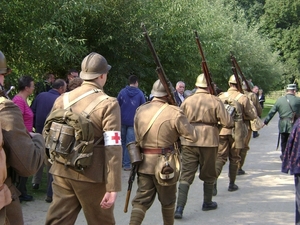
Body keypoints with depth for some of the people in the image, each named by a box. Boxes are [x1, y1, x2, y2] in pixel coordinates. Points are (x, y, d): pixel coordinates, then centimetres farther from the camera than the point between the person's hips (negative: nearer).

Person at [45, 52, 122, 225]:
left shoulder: (62, 100, 6)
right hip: (92, 176, -5)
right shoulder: (108, 104, -11)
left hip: (62, 172, 5)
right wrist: (113, 188, -17)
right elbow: (113, 148, -17)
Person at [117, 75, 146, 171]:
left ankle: (121, 162, 16)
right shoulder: (140, 93, -3)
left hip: (122, 121, 2)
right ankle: (127, 164, 0)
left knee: (122, 141, 15)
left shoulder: (122, 92, 1)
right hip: (133, 122, -2)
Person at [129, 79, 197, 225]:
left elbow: (137, 137, 10)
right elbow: (193, 137, -9)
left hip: (144, 163, 4)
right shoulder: (174, 113, -13)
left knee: (141, 200, 8)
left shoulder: (140, 110, 3)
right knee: (167, 201, 16)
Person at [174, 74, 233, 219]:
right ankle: (207, 203, 33)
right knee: (208, 174, 17)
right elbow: (227, 123, -9)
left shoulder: (187, 101, 3)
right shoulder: (215, 101, -6)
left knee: (186, 175, 2)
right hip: (209, 141, -2)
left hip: (189, 142, 2)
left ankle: (179, 208, -9)